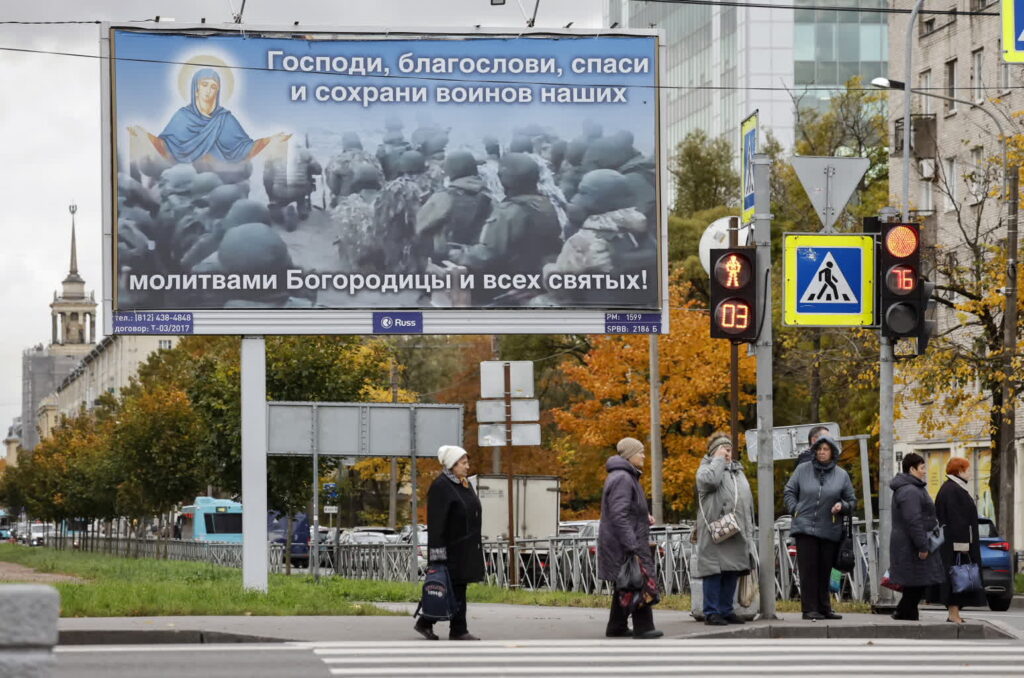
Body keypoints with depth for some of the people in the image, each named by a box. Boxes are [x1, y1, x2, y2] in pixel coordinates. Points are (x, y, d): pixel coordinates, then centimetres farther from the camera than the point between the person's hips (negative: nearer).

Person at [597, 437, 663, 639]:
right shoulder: (622, 479, -17)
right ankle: (643, 627, -10)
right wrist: (633, 547, -27)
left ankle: (617, 627, 18)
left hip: (621, 545, 11)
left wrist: (644, 517, 13)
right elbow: (619, 515, -24)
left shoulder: (626, 477, 18)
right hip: (624, 545, -11)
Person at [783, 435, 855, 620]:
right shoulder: (802, 470, 4)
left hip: (830, 531, 2)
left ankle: (824, 608, 14)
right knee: (808, 570, -5)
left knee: (824, 572, 6)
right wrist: (795, 510, -3)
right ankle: (810, 609, -4)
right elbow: (789, 492, 12)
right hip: (805, 527, -2)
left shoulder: (841, 475, 8)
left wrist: (842, 506, -8)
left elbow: (852, 501, 14)